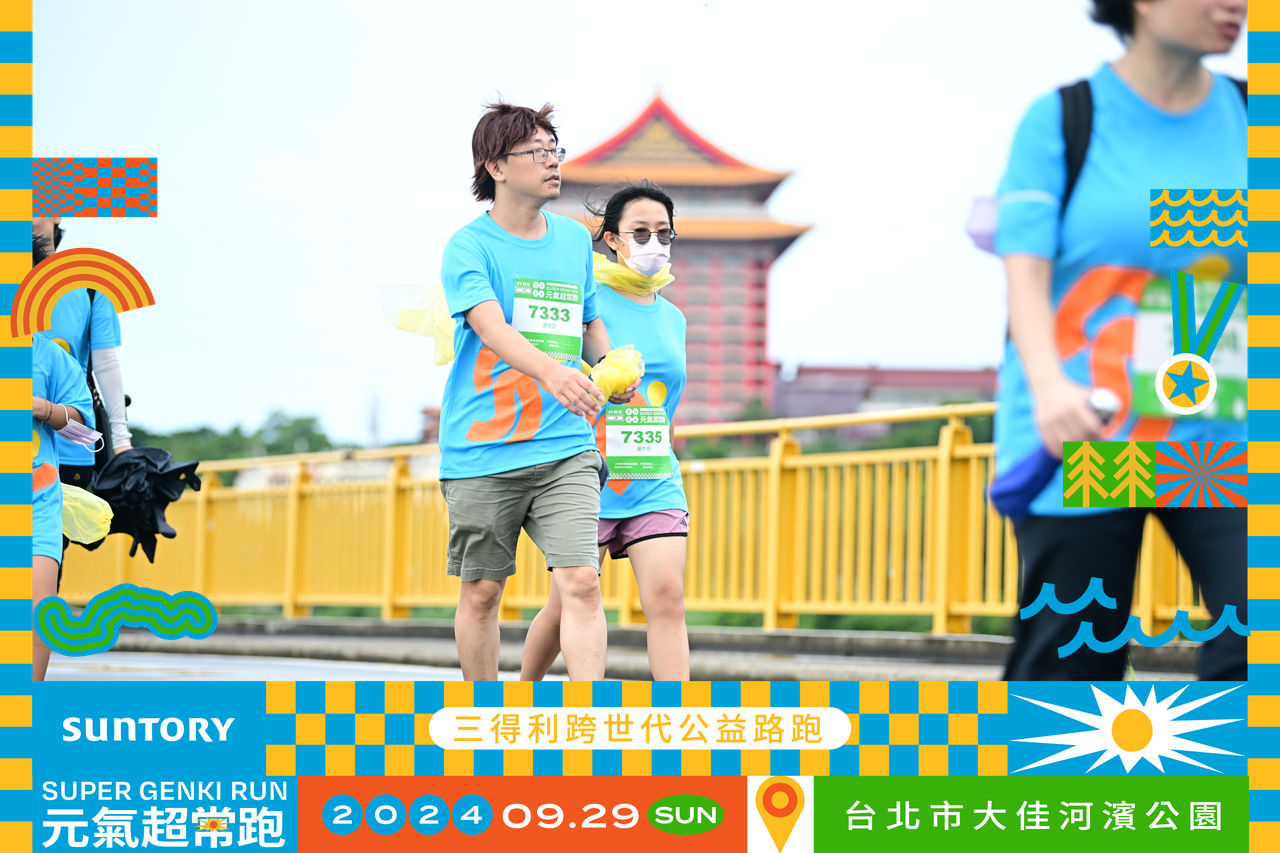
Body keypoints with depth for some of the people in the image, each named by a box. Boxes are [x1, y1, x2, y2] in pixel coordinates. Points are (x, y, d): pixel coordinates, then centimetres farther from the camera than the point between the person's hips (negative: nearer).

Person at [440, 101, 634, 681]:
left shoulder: (576, 240, 12)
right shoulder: (469, 247, -5)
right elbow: (491, 327, -23)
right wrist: (550, 370, -41)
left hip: (565, 447, 3)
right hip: (481, 452, -3)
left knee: (581, 582, -12)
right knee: (481, 590, 6)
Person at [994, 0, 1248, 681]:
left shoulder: (1244, 119, 8)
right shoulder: (1060, 121, -3)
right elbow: (1026, 272, -11)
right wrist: (1048, 386, -28)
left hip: (1218, 438, 3)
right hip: (1080, 443, -3)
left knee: (1254, 635, -14)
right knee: (1067, 658, 2)